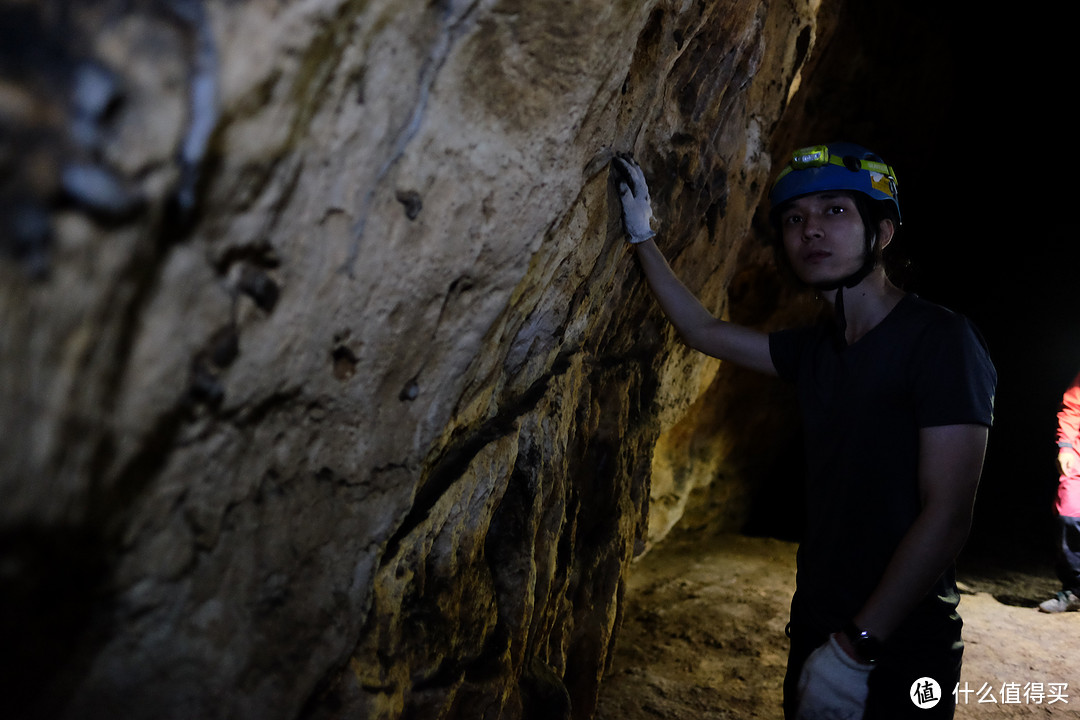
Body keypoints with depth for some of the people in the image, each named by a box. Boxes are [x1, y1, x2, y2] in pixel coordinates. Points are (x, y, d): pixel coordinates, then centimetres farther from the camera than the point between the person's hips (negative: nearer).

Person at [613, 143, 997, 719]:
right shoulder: (817, 350, 6)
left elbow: (947, 517, -21)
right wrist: (643, 235, 14)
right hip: (816, 627, 7)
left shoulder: (940, 339, -16)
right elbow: (702, 332, 16)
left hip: (900, 647, -7)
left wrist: (856, 648, -23)